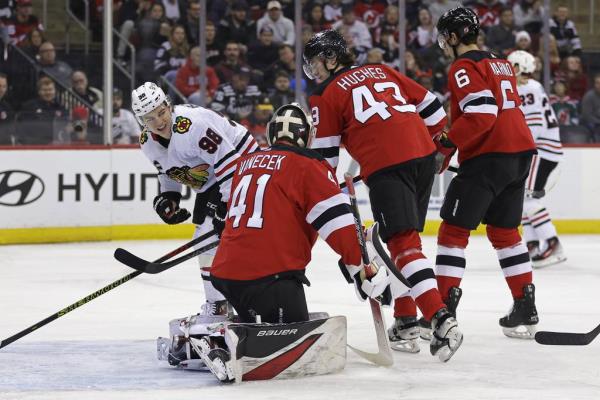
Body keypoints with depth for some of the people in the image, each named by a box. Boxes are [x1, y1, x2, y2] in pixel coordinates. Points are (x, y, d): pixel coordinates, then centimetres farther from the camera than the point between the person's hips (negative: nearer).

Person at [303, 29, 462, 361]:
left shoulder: (326, 96, 8)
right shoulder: (381, 71, 24)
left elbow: (324, 157, 6)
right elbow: (430, 106, 21)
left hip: (387, 165, -7)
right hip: (424, 155, 7)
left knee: (403, 243, -12)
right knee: (403, 237, 19)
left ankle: (441, 320, -28)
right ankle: (406, 323, 20)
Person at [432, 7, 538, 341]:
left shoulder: (464, 67, -8)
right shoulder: (500, 64, 20)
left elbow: (481, 113, -19)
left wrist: (448, 142, -14)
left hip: (487, 157, -8)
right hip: (519, 153, 9)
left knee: (454, 230, -3)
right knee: (504, 231, 17)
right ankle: (525, 309, 15)